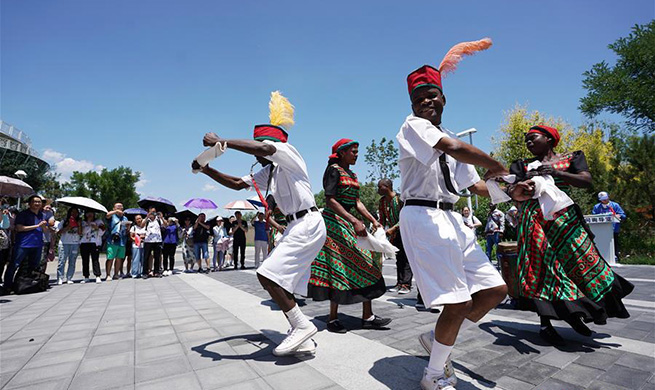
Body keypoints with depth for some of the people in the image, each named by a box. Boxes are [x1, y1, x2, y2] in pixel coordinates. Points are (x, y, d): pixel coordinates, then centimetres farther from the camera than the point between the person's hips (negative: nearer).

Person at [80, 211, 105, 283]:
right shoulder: (83, 223, 16)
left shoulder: (98, 221, 14)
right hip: (84, 243, 2)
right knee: (85, 260, 3)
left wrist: (97, 228, -9)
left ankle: (97, 276, -10)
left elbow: (101, 232, 7)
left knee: (95, 260, -9)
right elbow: (83, 232, -1)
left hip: (95, 243, -2)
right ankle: (86, 277, 11)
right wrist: (88, 223, -4)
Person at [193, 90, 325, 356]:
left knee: (268, 275, -15)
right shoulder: (268, 172, 19)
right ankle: (303, 341, 16)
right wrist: (207, 170, 9)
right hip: (297, 226, 10)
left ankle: (301, 325, -3)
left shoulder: (288, 153, -7)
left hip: (307, 224, -10)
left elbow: (263, 148, -28)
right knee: (280, 283, 8)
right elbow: (237, 184, 20)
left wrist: (221, 142, -20)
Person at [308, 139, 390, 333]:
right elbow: (330, 200, -19)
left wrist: (373, 220, 2)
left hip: (349, 222, 9)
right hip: (334, 221, -9)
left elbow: (357, 202, 14)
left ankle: (367, 317, 11)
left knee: (365, 263, 4)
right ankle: (333, 319, 8)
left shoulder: (352, 174, 18)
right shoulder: (334, 170, -8)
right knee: (338, 268, -6)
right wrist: (354, 221, -26)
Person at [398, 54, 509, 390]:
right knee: (459, 304, -9)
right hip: (423, 217, -9)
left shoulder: (451, 140, 22)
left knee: (495, 290, 10)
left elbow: (477, 187, 20)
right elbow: (457, 150, -20)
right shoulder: (413, 125, -3)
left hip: (451, 219, 9)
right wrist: (497, 167, -5)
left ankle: (436, 339, 27)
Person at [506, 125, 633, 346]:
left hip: (565, 219, 1)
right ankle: (545, 324, 2)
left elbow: (586, 181, -4)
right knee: (541, 267, -3)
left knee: (578, 262, -1)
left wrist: (556, 172, -17)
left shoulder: (570, 158, 12)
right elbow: (514, 193, 1)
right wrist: (518, 190, -23)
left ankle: (573, 315, 21)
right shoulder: (523, 165, 13)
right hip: (535, 222, 0)